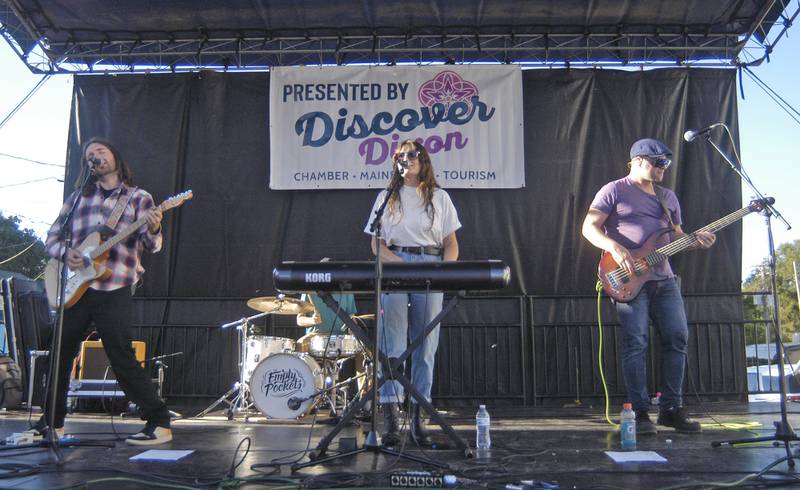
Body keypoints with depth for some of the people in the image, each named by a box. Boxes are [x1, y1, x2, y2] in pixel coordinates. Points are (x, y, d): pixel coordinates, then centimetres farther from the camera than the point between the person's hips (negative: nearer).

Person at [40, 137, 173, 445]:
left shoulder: (138, 198, 6)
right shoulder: (79, 196, 16)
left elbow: (152, 246, -4)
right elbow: (52, 236, 17)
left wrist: (153, 230, -27)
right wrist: (65, 253, -5)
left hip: (114, 289, -5)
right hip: (75, 287, 5)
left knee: (123, 360, -10)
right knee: (60, 355, 11)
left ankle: (159, 424, -3)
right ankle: (53, 422, 31)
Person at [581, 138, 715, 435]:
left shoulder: (668, 197, 21)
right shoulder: (614, 191, 0)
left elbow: (676, 235, 24)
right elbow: (589, 227, -7)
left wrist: (696, 241, 2)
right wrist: (615, 248, -22)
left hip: (664, 277, 7)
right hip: (629, 278, -7)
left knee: (677, 338, 4)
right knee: (636, 342, -9)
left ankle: (671, 408, 15)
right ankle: (640, 413, -2)